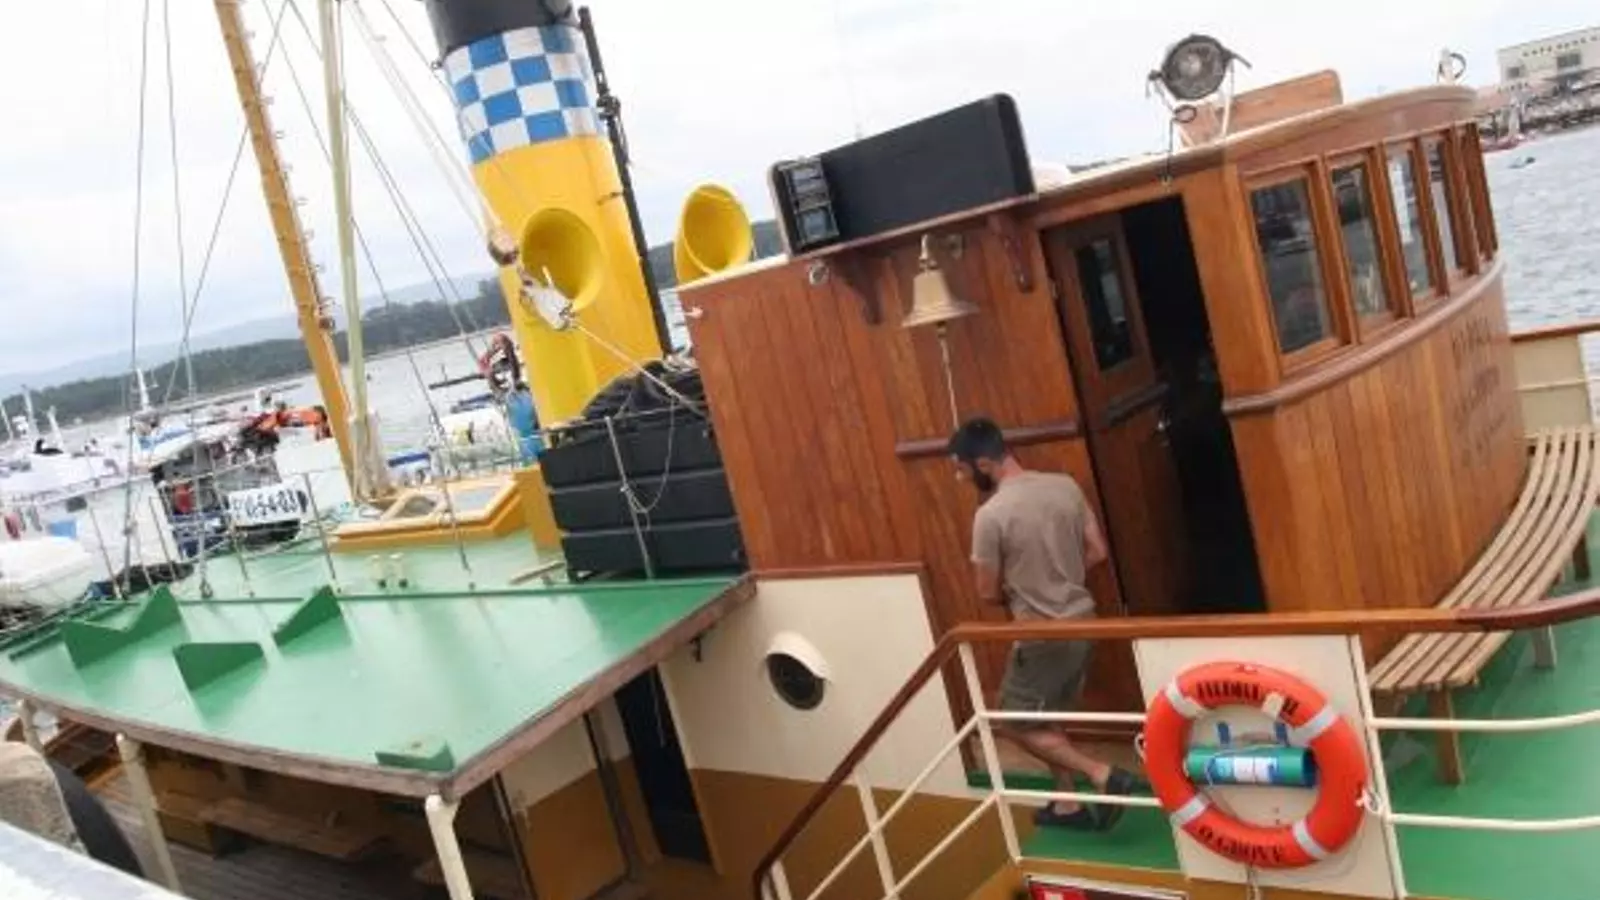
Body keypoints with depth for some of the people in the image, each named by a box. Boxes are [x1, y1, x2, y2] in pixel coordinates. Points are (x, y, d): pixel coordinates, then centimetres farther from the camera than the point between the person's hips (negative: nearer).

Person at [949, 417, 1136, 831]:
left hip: (1042, 635, -7)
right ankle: (1069, 805, 28)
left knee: (1017, 723, 10)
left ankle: (1104, 775, 1)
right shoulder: (1066, 485, -1)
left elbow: (988, 592, -10)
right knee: (1048, 717, 22)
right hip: (1082, 620, 7)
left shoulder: (991, 515, -20)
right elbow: (1097, 552, 6)